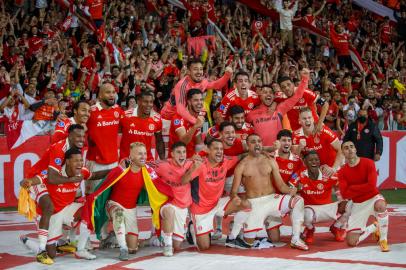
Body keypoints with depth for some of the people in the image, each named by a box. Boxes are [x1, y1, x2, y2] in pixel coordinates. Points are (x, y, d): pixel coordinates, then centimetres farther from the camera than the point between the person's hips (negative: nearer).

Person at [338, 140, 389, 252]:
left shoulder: (368, 163, -11)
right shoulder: (342, 172, -4)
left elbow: (371, 186, -23)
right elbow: (345, 195, -15)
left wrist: (352, 188, -15)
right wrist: (363, 188, -18)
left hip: (373, 199, -3)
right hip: (358, 205, 3)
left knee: (380, 205, -43)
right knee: (351, 242, -5)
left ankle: (383, 239, -21)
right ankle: (374, 228, 26)